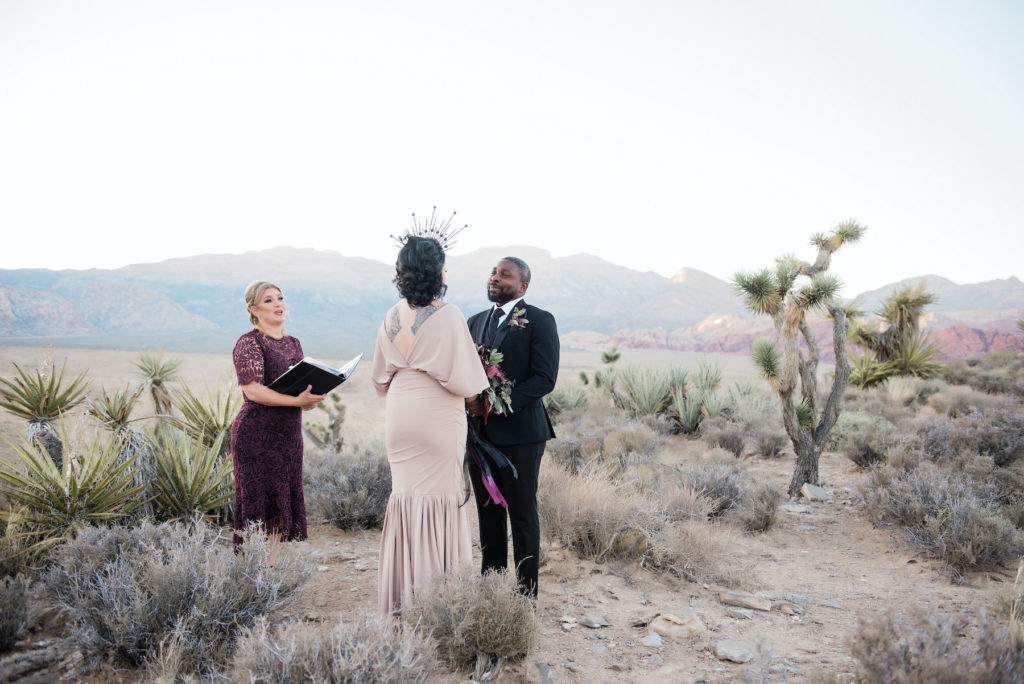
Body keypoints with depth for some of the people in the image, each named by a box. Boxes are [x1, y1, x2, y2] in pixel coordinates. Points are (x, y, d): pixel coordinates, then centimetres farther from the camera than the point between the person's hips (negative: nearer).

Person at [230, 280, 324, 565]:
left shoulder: (293, 344, 14)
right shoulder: (249, 343, -7)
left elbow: (304, 390, 18)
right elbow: (253, 390, -18)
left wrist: (313, 399, -5)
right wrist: (296, 400, -25)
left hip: (289, 436, 7)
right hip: (256, 435, -7)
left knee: (281, 505, 9)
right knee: (259, 505, -4)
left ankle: (271, 566, 18)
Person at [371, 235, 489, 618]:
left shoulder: (392, 318, 3)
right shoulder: (449, 317, -14)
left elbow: (380, 378, 12)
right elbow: (464, 380, -16)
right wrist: (476, 391, 5)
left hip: (400, 418, 5)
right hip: (437, 419, -5)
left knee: (405, 496, 14)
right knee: (438, 500, 3)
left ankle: (401, 599, 23)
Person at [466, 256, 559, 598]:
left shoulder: (540, 321, -4)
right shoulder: (476, 321, 15)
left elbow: (545, 378, -13)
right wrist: (469, 399, -4)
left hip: (519, 432, -6)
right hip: (479, 432, 6)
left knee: (523, 516, 4)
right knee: (488, 514, 13)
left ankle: (526, 594, 15)